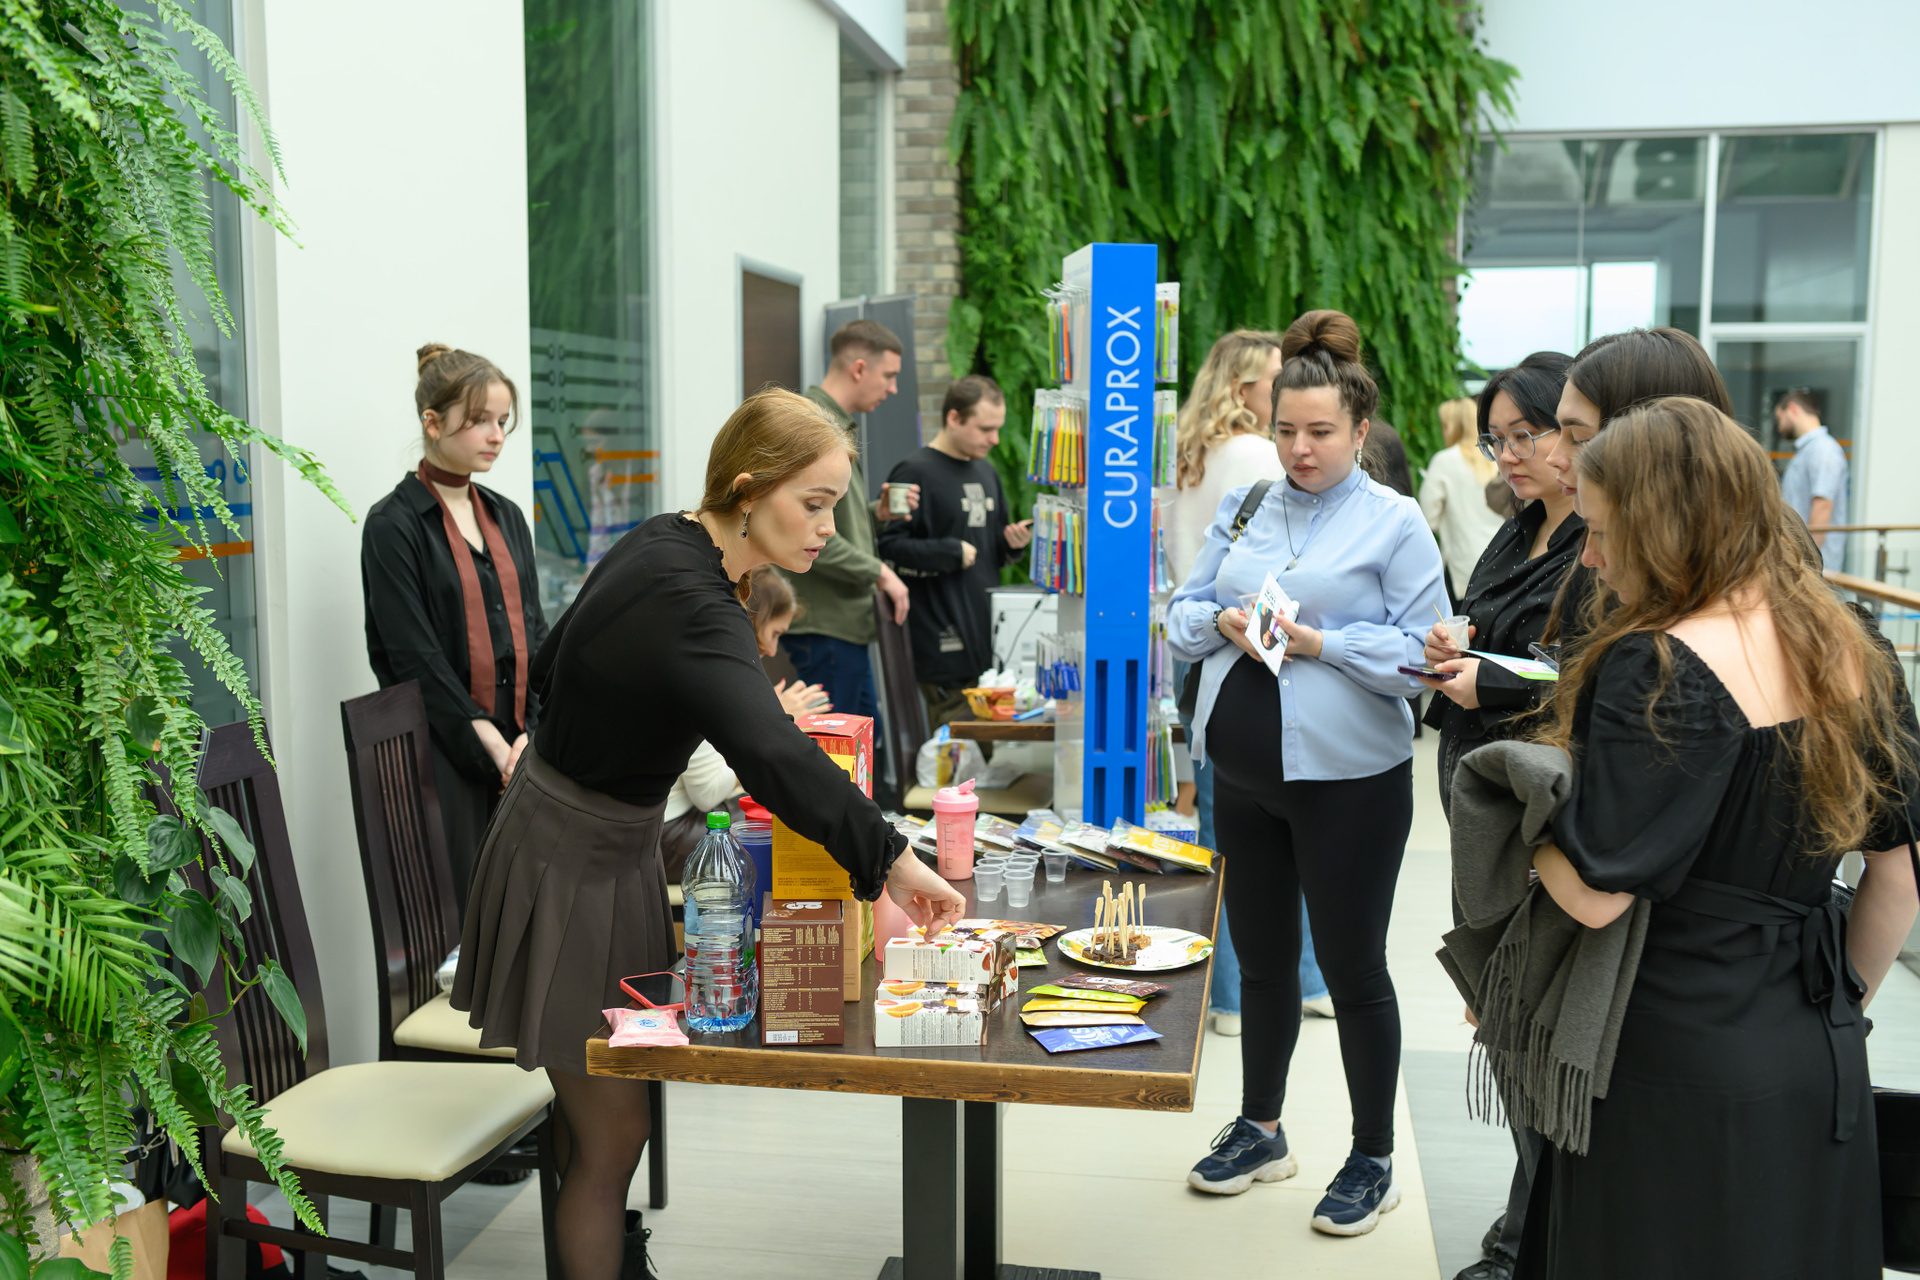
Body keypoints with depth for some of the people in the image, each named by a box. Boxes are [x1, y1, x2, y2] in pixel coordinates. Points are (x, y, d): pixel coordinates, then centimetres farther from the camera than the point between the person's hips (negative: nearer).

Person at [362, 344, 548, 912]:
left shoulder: (506, 516, 14)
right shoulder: (394, 525, -5)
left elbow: (534, 632, 10)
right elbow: (416, 656, -10)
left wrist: (536, 733, -3)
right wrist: (493, 744, -13)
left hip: (519, 749, 6)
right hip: (445, 754, -6)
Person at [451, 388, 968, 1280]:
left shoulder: (663, 541, 0)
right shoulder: (689, 603, -29)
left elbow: (554, 665, 13)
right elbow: (771, 754, -46)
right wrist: (889, 857, -43)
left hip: (611, 846, 9)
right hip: (572, 870, -9)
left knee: (600, 1105, 17)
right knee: (612, 1133, 0)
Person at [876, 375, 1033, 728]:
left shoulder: (985, 471, 17)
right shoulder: (915, 473, -8)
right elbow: (888, 548, -16)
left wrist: (1013, 543, 4)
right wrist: (953, 553, -16)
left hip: (988, 639, 8)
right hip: (945, 645, -8)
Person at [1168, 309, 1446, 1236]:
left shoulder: (1394, 522, -6)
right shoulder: (1241, 509, 8)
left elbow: (1423, 654, -12)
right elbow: (1183, 615, 9)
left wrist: (1319, 641, -21)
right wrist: (1223, 622, -12)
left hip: (1348, 778, -5)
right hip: (1243, 768, 5)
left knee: (1353, 967, 6)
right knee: (1261, 957, 18)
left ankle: (1374, 1158, 24)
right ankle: (1259, 1130, 35)